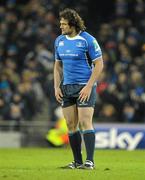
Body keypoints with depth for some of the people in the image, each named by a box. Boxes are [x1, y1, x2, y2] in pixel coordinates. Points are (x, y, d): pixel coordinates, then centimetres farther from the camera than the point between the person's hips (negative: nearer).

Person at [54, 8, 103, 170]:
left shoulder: (88, 40, -10)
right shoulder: (59, 41, 8)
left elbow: (99, 64, -9)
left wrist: (89, 86, -16)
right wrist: (56, 87, 6)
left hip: (84, 88, -6)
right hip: (66, 88, 6)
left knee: (85, 123, -12)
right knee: (71, 125, 5)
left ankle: (90, 161, -12)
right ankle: (77, 161, 12)